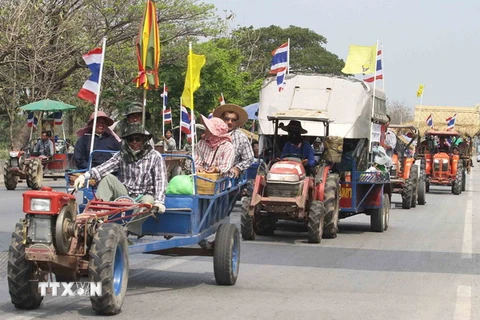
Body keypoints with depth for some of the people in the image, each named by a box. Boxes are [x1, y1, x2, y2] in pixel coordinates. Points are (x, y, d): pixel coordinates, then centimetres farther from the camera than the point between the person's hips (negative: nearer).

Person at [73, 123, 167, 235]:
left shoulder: (155, 157, -3)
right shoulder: (122, 155, 5)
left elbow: (160, 180, -13)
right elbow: (106, 166, -12)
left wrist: (159, 201, -28)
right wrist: (85, 175, -29)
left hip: (143, 196, -3)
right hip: (124, 195, 3)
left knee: (147, 201, -37)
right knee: (107, 178, -19)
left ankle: (128, 232, -40)